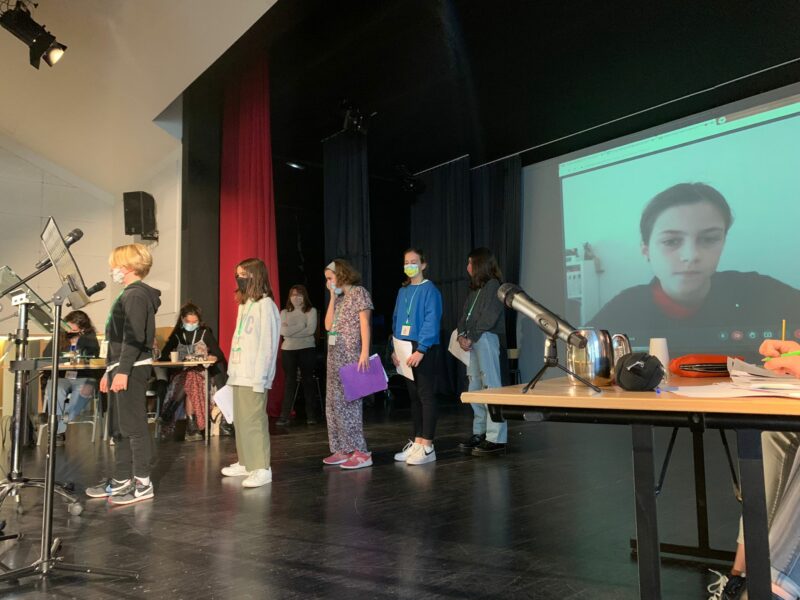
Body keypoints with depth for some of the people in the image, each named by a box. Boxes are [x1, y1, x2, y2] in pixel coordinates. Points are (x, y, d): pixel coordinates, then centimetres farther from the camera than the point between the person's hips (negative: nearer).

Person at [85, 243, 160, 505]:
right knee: (119, 428, 13)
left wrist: (122, 371, -24)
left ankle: (143, 483, -2)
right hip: (120, 367, 10)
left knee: (134, 426, -7)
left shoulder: (136, 294, -10)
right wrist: (109, 371, 24)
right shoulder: (128, 294, 21)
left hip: (132, 368, -10)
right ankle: (121, 480, 20)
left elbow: (134, 337, -20)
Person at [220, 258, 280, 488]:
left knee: (253, 420, -8)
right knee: (240, 420, 12)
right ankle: (245, 463, 21)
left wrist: (259, 378, -18)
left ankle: (262, 469, -3)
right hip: (239, 374, 9)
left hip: (253, 376, -9)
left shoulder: (265, 304, -9)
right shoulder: (243, 304, 17)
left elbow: (268, 344, -14)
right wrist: (232, 370, 13)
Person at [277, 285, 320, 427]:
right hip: (288, 350, 2)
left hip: (307, 349, -2)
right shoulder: (284, 312, 9)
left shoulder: (311, 311, 1)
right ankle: (284, 416, 2)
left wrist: (290, 330, -9)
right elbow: (282, 331, -5)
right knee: (290, 381, 3)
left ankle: (311, 415, 9)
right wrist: (300, 326, -10)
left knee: (308, 380, 3)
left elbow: (311, 330, -12)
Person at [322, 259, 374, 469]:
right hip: (335, 357, 8)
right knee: (334, 402, 7)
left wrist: (365, 352, -20)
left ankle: (360, 452, -4)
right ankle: (342, 449, 13)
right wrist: (333, 297, 7)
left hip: (351, 357, -8)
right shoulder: (339, 298, 17)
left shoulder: (359, 292, -4)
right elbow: (328, 325, 9)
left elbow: (365, 324, -11)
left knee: (348, 401, -9)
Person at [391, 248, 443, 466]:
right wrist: (395, 348, 9)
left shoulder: (430, 290, -7)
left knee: (426, 396, -4)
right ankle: (416, 442, 18)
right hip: (405, 350, 7)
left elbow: (431, 322, -14)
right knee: (413, 397, 11)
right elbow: (396, 319, 17)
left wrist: (420, 350, -20)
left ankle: (427, 446, 0)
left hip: (424, 350, -7)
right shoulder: (403, 291, 15)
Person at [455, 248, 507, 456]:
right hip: (473, 342, 9)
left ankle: (496, 438, -8)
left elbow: (489, 316, -13)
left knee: (490, 387, -9)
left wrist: (471, 337, -12)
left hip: (487, 339, -9)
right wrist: (462, 335, 2)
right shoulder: (474, 289, 22)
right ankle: (480, 433, 19)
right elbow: (465, 314, 19)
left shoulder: (493, 285, -4)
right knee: (474, 390, 11)